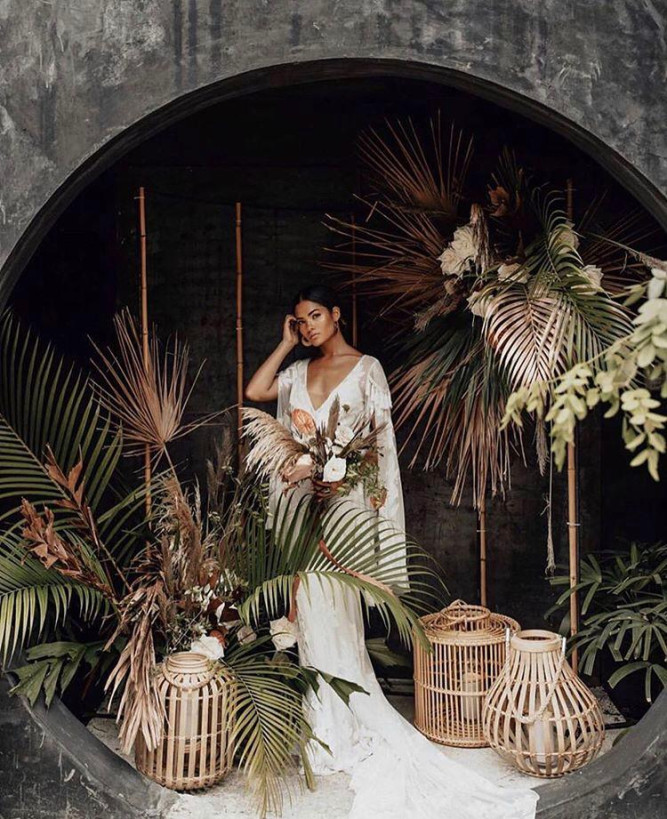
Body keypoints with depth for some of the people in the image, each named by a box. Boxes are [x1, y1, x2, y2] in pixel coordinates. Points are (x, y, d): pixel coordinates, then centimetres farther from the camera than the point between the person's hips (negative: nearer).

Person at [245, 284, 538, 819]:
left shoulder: (366, 368, -2)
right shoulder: (299, 371, 15)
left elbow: (376, 438, -8)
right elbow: (254, 391, 5)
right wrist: (286, 344, 9)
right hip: (301, 501, 6)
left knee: (333, 613, -4)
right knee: (310, 610, 8)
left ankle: (342, 732, 9)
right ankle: (326, 724, 20)